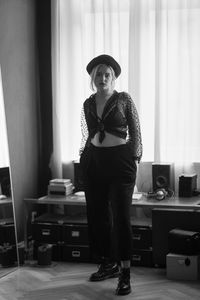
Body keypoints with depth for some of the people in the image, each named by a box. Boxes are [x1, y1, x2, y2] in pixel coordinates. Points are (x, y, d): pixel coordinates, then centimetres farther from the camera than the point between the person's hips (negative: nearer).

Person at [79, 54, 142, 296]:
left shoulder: (123, 100, -2)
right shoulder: (88, 104, 10)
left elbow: (135, 131, 1)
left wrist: (134, 158, -2)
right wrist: (83, 158, 15)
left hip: (120, 161, -5)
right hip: (93, 162, 5)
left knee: (121, 217, -6)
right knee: (96, 216, 8)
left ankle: (125, 273, 0)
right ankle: (109, 265, 23)